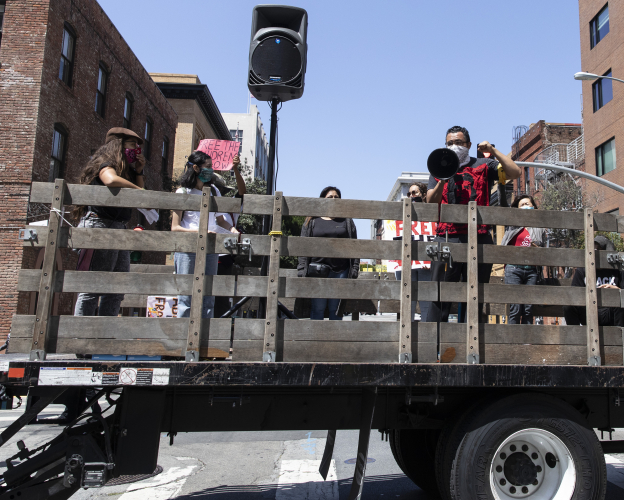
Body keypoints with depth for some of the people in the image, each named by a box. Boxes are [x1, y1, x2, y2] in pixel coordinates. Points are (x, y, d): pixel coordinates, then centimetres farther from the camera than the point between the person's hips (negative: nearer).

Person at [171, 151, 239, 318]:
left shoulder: (214, 191, 15)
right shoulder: (183, 193, 1)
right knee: (186, 298, -4)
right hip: (187, 250, -4)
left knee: (208, 298, 3)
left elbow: (220, 220, 23)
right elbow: (175, 227, -4)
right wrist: (200, 232, -18)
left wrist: (231, 228, 1)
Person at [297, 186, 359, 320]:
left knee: (336, 310, 5)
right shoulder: (312, 221, 12)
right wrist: (302, 270, -3)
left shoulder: (347, 221, 15)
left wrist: (354, 269, 0)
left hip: (340, 271, 1)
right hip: (317, 272, -1)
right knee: (317, 309, 0)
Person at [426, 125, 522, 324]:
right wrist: (442, 180, -9)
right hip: (446, 237, 1)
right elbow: (430, 204, 7)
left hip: (478, 239, 0)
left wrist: (493, 151, -2)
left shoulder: (483, 165, 13)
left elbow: (515, 172, 1)